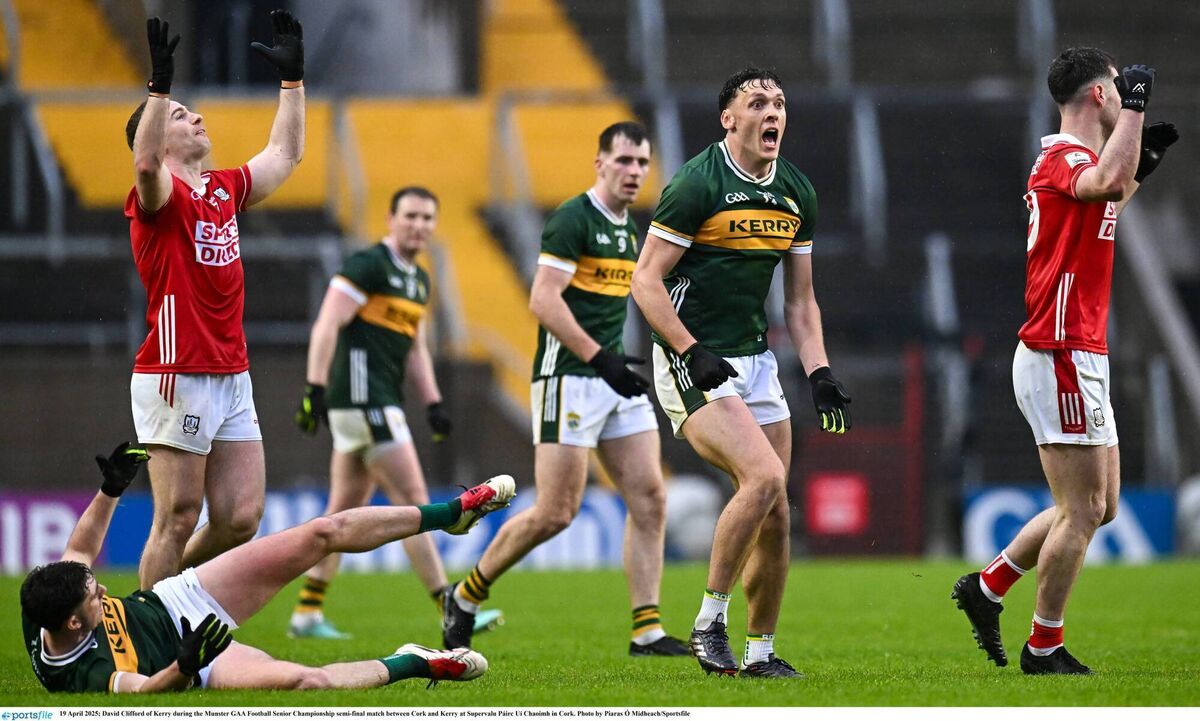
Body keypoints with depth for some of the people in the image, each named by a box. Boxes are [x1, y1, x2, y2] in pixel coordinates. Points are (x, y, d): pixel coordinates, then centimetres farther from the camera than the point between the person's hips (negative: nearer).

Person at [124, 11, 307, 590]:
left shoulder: (224, 190, 16)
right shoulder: (160, 197, -7)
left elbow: (285, 153, 31)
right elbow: (146, 163, -30)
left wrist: (292, 76, 29)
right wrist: (160, 85, -39)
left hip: (232, 378, 7)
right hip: (176, 377, -7)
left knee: (240, 517, 3)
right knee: (179, 517, -6)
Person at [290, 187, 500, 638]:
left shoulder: (419, 280, 18)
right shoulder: (368, 266, -11)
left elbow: (415, 348, 23)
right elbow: (326, 326, -16)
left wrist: (432, 403, 13)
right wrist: (315, 389, -23)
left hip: (381, 404, 10)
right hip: (362, 397, -10)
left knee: (346, 509, 11)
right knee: (411, 500, -10)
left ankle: (307, 613, 14)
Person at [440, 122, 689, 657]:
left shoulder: (629, 230, 16)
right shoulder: (573, 220, -11)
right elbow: (543, 301, -18)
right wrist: (599, 358, -23)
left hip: (614, 378, 8)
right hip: (569, 377, -8)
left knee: (650, 499, -2)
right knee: (556, 513, -8)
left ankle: (646, 632, -1)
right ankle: (465, 597, 11)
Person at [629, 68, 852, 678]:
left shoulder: (796, 193, 9)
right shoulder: (698, 183, -12)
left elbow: (800, 300, 16)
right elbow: (646, 280, -12)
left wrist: (819, 373, 4)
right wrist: (693, 353, -21)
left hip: (755, 361, 7)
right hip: (693, 366, -7)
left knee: (774, 514, 3)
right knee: (764, 475, -25)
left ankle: (760, 651, 18)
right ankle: (710, 622, -13)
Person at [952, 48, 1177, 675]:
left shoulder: (1069, 160, 16)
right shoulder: (1063, 157, -15)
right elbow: (1107, 183, -39)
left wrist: (1141, 165, 29)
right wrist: (1135, 103, -28)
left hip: (1078, 358, 10)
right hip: (1062, 357, -10)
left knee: (1100, 504, 14)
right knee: (1083, 510, -6)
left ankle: (988, 587, 20)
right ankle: (1044, 647, 2)